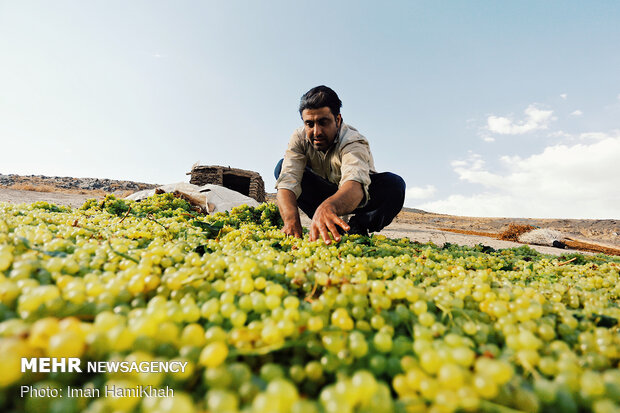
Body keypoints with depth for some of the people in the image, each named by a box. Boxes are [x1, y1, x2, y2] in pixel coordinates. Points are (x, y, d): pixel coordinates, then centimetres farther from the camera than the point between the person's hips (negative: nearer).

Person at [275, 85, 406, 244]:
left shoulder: (353, 141, -30)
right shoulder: (300, 138, -17)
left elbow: (355, 185, -52)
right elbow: (287, 181, -31)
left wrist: (328, 206, -74)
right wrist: (291, 221, -51)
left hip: (357, 196, -3)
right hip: (325, 195, 4)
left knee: (394, 185, -34)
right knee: (283, 168, -18)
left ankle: (356, 227, -12)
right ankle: (329, 225, -17)